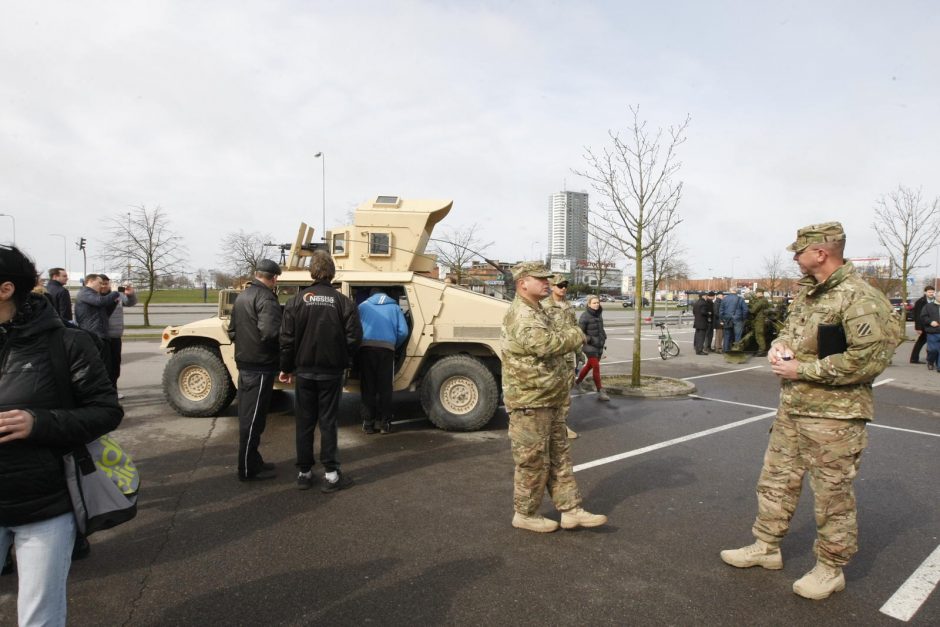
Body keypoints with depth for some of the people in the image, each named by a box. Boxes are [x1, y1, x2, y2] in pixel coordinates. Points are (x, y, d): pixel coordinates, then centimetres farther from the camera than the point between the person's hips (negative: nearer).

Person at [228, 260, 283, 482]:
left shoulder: (242, 296, 12)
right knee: (253, 419, -1)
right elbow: (269, 332, -28)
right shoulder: (266, 299, -18)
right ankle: (248, 469, 8)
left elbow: (232, 330, 18)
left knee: (247, 416, 16)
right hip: (261, 366, -9)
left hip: (244, 364, 9)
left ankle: (252, 461, 28)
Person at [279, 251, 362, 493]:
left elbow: (287, 338, -5)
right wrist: (343, 362, 9)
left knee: (305, 422, 11)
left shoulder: (297, 301, -5)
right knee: (328, 421, 6)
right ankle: (331, 474, 7)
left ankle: (304, 473, 18)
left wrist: (286, 368, 7)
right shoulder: (344, 302, -8)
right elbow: (353, 338, -8)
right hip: (331, 372, -1)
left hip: (304, 371, 1)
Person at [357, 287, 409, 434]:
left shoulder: (363, 306, 16)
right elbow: (403, 331, 8)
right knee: (385, 388, 6)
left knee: (368, 387, 6)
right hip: (387, 348, 0)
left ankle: (368, 423, 8)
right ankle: (385, 423, 8)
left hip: (366, 347, 0)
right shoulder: (394, 307, 17)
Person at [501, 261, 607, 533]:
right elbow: (545, 344, -33)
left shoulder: (538, 312, 16)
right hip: (529, 403, -10)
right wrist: (576, 336, -16)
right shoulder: (521, 314, -19)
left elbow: (554, 341, 24)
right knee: (533, 461, 2)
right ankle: (525, 514, 18)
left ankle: (571, 510, 24)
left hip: (550, 401, 10)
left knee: (559, 458, 15)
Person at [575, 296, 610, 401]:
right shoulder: (585, 316, -14)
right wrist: (591, 340, -19)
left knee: (589, 366, 18)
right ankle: (600, 392, -6)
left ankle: (578, 382, 37)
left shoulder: (599, 314, 8)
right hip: (590, 346, -7)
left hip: (599, 346, 7)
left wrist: (604, 339, 12)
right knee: (596, 367, -9)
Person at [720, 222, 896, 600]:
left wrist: (802, 370, -20)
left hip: (833, 415, -9)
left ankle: (830, 569, 26)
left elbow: (869, 358, -25)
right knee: (776, 478, 17)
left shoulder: (860, 299, -18)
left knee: (832, 493, 7)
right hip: (791, 406, 9)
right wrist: (779, 345, -1)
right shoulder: (807, 291, 10)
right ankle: (767, 547, 34)